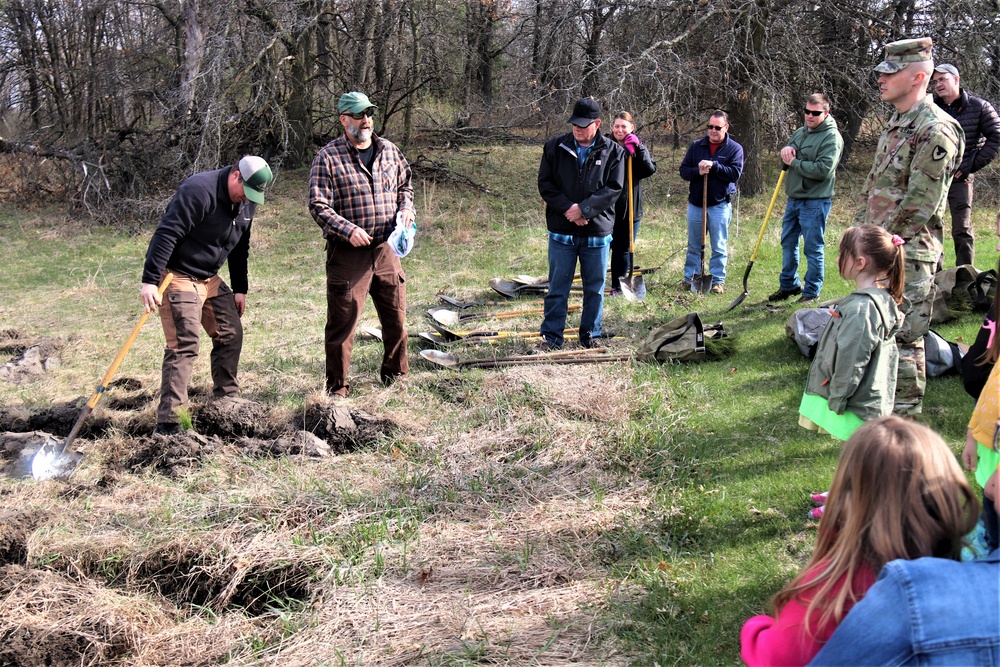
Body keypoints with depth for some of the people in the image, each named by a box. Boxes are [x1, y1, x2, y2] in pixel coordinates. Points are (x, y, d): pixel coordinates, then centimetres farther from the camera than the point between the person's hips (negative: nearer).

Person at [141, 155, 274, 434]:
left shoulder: (248, 202, 5)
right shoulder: (198, 191, -23)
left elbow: (240, 248, 18)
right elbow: (166, 234, -26)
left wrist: (240, 288, 16)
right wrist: (150, 281, -30)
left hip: (211, 279, 9)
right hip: (178, 278, -9)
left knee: (231, 335, 9)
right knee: (184, 344, -15)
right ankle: (169, 420, -14)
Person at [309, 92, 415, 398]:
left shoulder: (389, 150, 10)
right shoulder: (328, 157, -6)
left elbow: (405, 185, 24)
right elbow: (318, 206, -9)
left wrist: (406, 208, 3)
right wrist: (349, 230, -21)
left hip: (386, 249, 5)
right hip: (347, 254, -5)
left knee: (396, 316, 11)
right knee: (342, 321, 0)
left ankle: (395, 374, 31)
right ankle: (337, 386, 13)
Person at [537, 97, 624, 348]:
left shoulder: (613, 152, 0)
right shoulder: (555, 147, 2)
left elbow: (613, 189, -6)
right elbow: (545, 184, 0)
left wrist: (584, 209, -16)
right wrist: (568, 208, -14)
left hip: (597, 232, 0)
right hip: (561, 231, 0)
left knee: (595, 288, 9)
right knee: (558, 287, 5)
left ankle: (591, 335, 22)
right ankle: (551, 335, 13)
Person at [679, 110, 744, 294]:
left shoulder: (734, 148, 0)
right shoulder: (696, 146, 8)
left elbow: (735, 173, -12)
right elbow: (683, 170, 5)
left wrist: (714, 166, -21)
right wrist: (698, 171, -15)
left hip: (720, 205, -3)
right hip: (695, 204, 3)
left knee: (719, 247, 3)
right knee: (693, 246, 11)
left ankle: (718, 280, 10)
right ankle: (689, 278, 19)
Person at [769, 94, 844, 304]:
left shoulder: (831, 137, -12)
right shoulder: (800, 132, 13)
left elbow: (823, 170, -23)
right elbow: (786, 160, 20)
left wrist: (794, 162, -14)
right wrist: (787, 151, -4)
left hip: (815, 202, -8)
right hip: (793, 198, 8)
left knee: (813, 248, -2)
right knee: (788, 243, 16)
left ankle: (812, 292, 7)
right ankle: (789, 285, 29)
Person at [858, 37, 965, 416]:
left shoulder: (936, 130, -16)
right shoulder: (896, 124, 15)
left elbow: (919, 202, -19)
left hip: (909, 253, -10)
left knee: (903, 334, -4)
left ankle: (904, 415, 5)